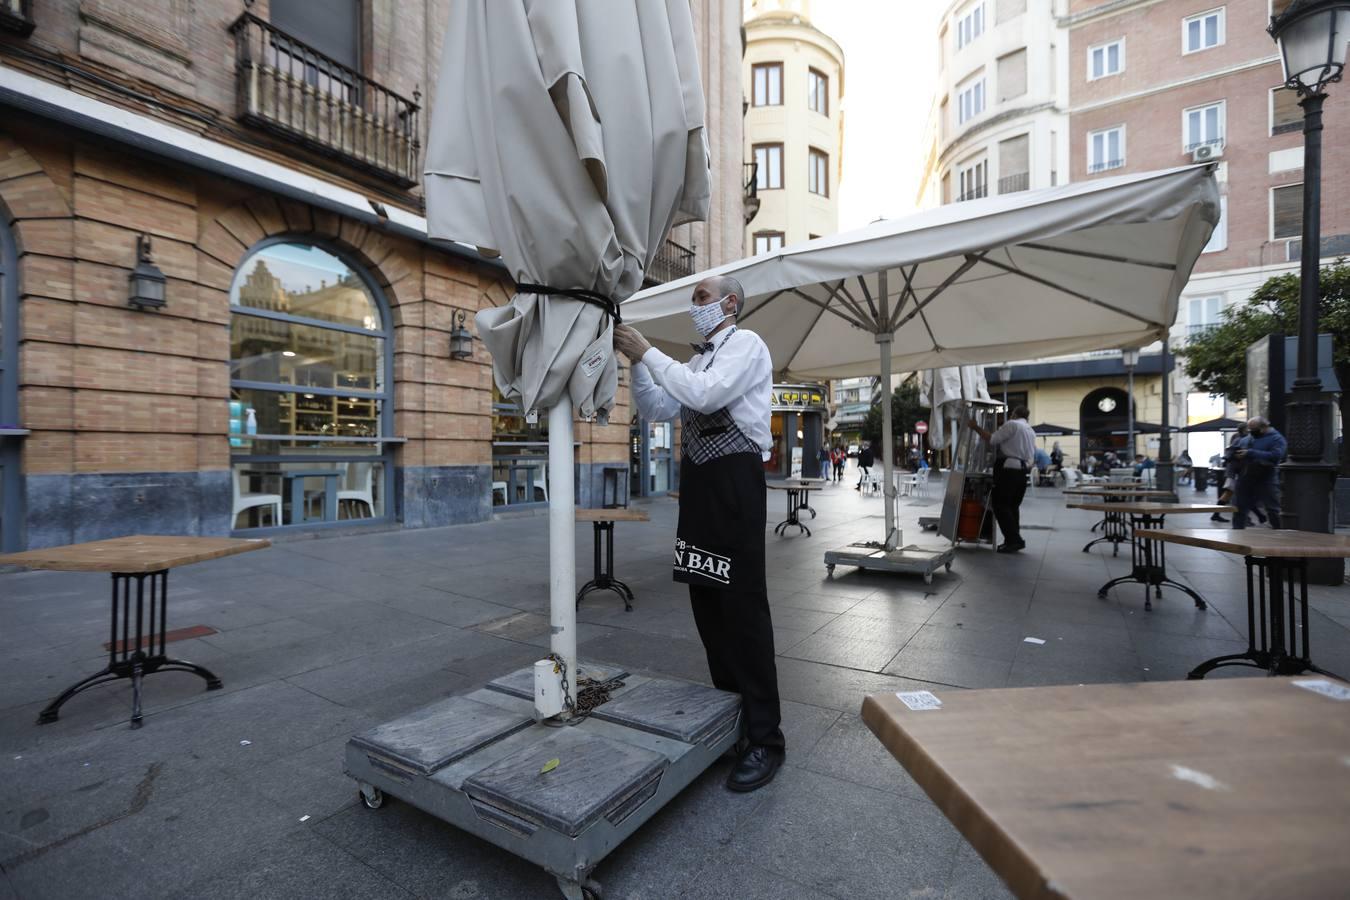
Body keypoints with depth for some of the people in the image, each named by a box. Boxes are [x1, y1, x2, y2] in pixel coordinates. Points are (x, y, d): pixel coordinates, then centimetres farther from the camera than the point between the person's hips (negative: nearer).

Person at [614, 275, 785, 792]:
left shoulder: (745, 343, -3)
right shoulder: (697, 361, 20)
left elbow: (706, 396, -20)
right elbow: (656, 411, 16)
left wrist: (648, 352, -14)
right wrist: (635, 361, 5)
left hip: (735, 478, -8)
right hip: (698, 480, 9)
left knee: (743, 604, -6)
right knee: (705, 599, 13)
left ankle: (765, 737, 6)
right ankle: (729, 707, 30)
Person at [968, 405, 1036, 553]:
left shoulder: (1011, 424, -5)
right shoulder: (1031, 432, 22)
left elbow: (992, 440, -11)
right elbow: (1032, 454, 22)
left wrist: (976, 427, -5)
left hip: (1007, 469, -9)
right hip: (1022, 470, 9)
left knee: (1000, 506, -6)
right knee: (1013, 506, 13)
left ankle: (1014, 540, -10)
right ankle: (1013, 540, 14)